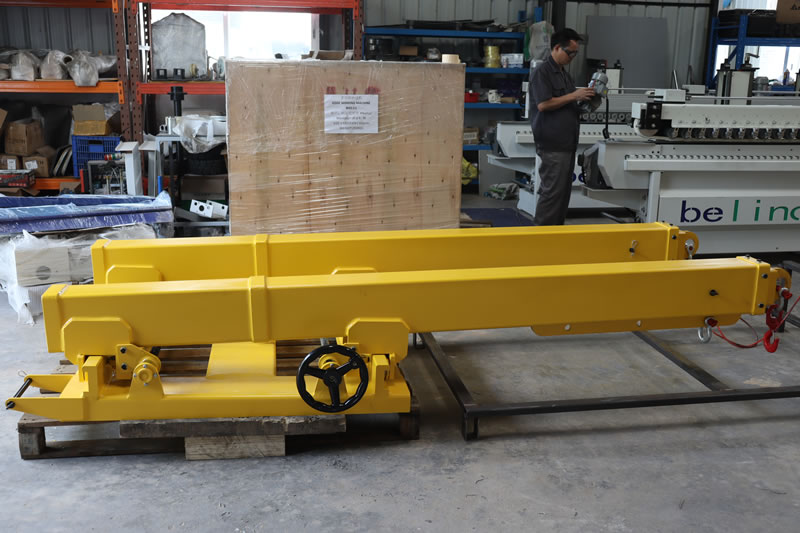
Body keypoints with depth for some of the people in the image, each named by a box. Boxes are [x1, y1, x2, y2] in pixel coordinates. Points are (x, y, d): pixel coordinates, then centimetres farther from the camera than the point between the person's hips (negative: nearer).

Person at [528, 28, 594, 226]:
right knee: (551, 193, -8)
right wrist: (573, 96, -15)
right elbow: (543, 104, -19)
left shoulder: (565, 74, 19)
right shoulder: (542, 72, -9)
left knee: (563, 192, 12)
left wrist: (585, 101, 8)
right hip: (551, 144, -9)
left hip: (567, 143, 9)